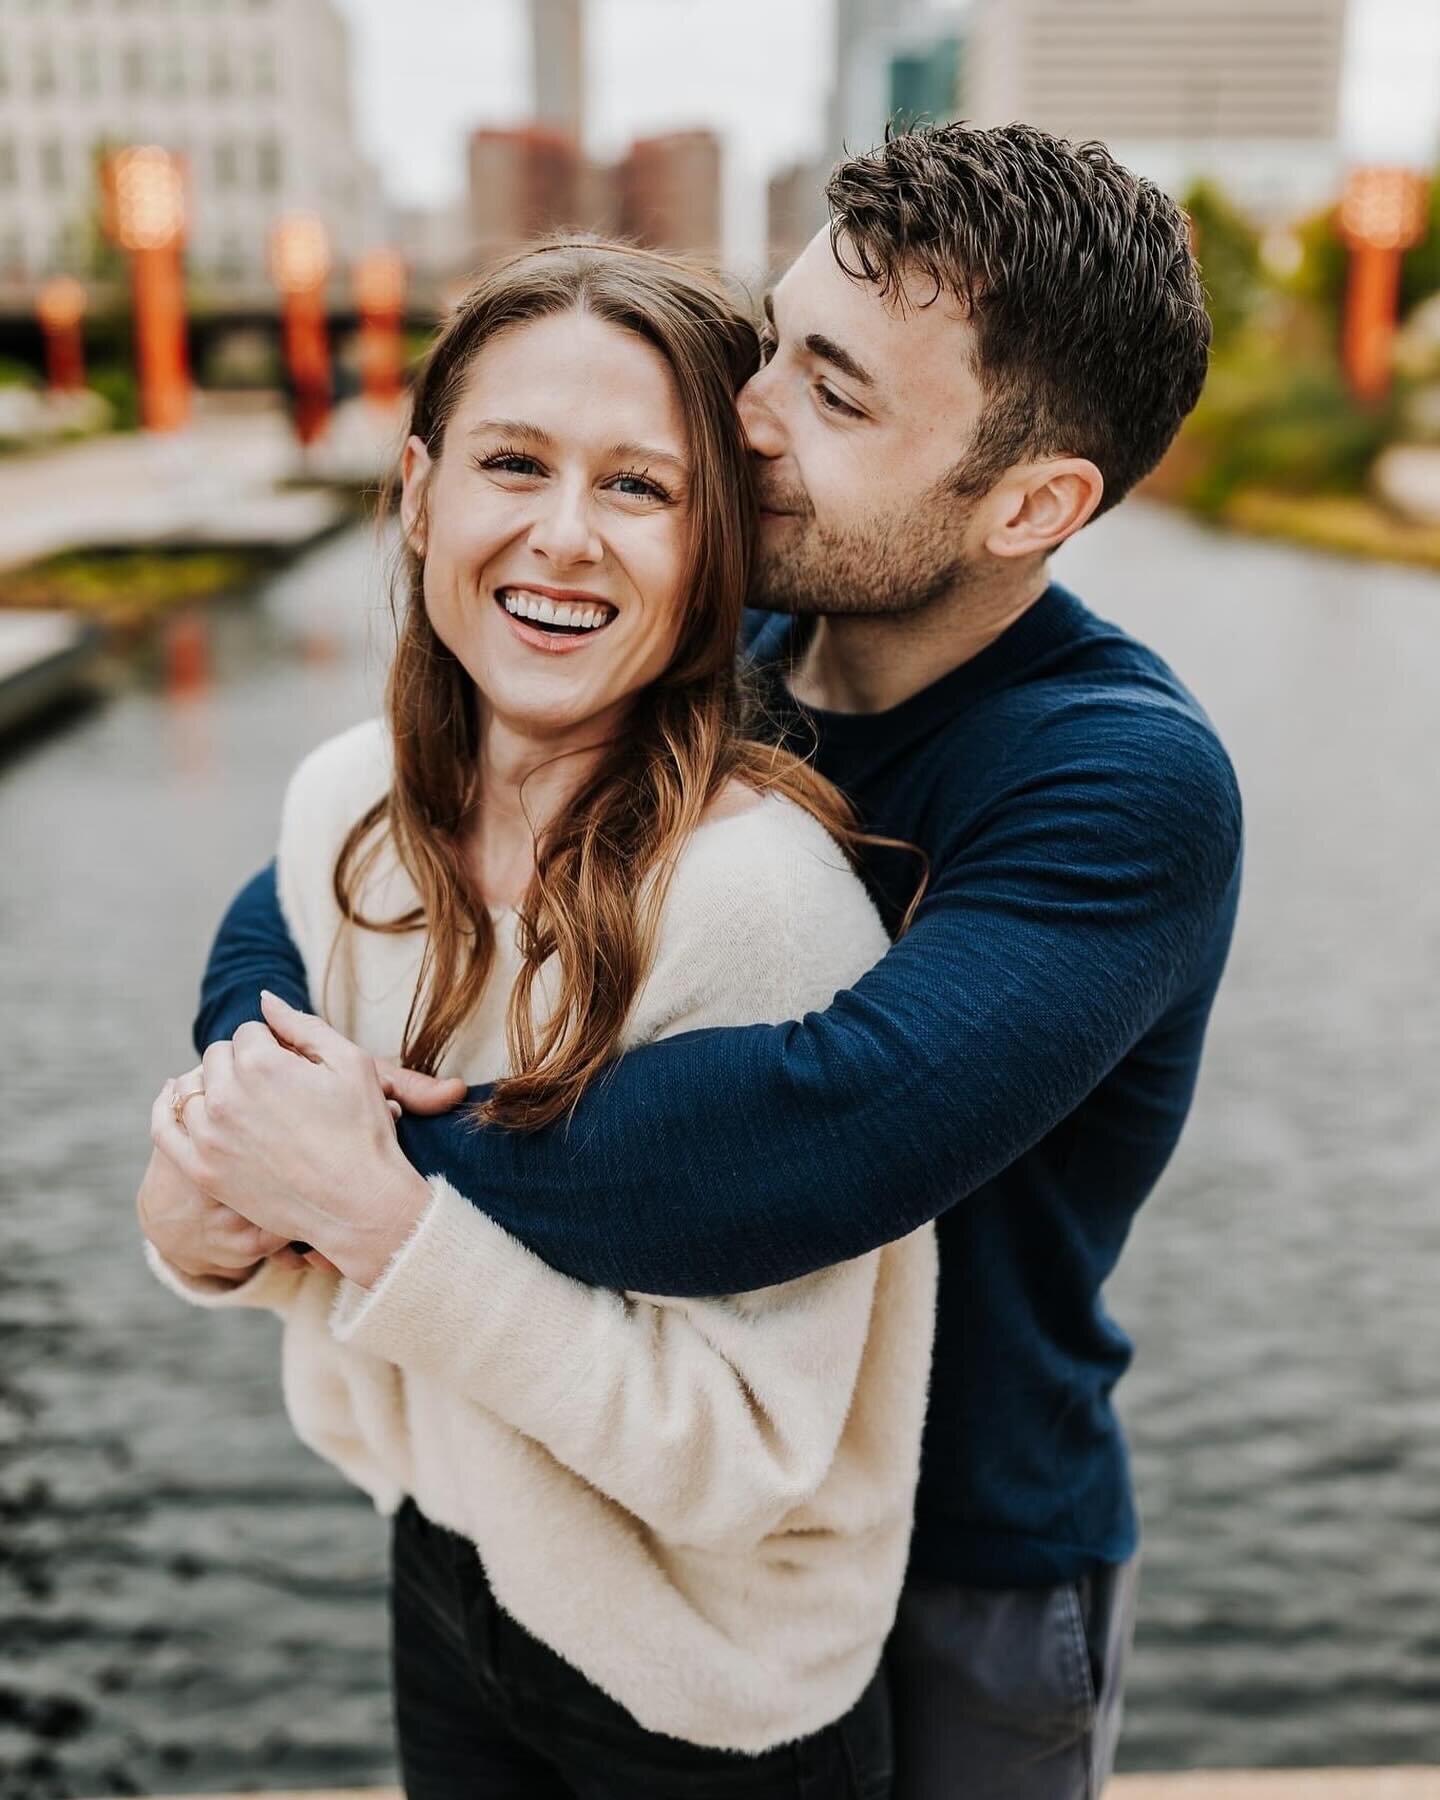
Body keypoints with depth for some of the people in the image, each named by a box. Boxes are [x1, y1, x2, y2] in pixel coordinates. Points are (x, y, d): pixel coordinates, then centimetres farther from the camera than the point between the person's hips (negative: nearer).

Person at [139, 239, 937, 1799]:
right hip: (443, 1584, 5)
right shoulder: (342, 806, -10)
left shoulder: (759, 889, -30)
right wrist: (219, 1229, -18)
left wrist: (391, 1226, -33)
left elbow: (747, 1459, -25)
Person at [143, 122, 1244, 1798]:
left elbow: (823, 1145, -42)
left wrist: (391, 1162, -31)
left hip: (964, 1580, -5)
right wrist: (259, 1107, -27)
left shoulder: (1129, 788, -28)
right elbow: (295, 909, -6)